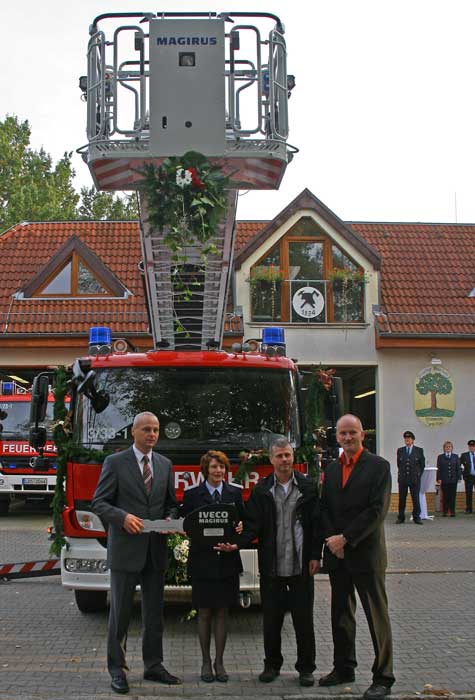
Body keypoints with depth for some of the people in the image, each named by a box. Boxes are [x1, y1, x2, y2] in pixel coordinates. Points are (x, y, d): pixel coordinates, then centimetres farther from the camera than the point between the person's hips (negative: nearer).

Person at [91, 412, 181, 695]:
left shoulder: (165, 465, 11)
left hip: (156, 551, 5)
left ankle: (154, 666, 22)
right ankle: (117, 669, 12)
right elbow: (100, 503, -6)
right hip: (125, 549, -4)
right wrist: (123, 517, -23)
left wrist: (170, 520, -5)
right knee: (121, 611, 2)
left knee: (155, 612, 11)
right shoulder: (115, 462, -3)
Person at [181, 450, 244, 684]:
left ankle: (219, 661, 16)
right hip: (202, 561, -1)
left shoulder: (235, 493, 6)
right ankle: (206, 661, 15)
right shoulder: (192, 495, 1)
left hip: (228, 561, 2)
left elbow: (243, 522, 8)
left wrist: (240, 528, -13)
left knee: (222, 612, 6)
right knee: (204, 613, 4)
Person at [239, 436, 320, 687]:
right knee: (271, 619, 9)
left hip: (300, 565, -1)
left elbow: (316, 523, 2)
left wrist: (315, 556, -4)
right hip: (271, 566, 1)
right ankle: (272, 664, 23)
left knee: (303, 619, 6)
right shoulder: (261, 490, 4)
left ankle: (306, 667, 17)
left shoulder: (308, 487, 2)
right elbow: (253, 524, -1)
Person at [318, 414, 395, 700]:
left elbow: (377, 511, -14)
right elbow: (325, 508, 10)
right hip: (337, 555, 6)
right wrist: (332, 540, -7)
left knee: (377, 617, -1)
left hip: (366, 554, -6)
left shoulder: (378, 466, -6)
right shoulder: (332, 468, 11)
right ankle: (344, 668, 26)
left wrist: (345, 538, -15)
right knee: (341, 615, 14)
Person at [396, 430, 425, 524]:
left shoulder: (419, 450, 4)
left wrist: (418, 475, 5)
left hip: (415, 478, -2)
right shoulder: (400, 450, 9)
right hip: (402, 478, 2)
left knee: (416, 499, -1)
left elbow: (422, 465, 7)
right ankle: (401, 517, 10)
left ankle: (416, 517, 6)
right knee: (402, 499, 4)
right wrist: (401, 475, 12)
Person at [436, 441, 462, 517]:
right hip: (444, 480, -1)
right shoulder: (440, 457, 6)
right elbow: (438, 469, 2)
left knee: (453, 496, 0)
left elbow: (458, 468, 7)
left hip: (453, 479, 1)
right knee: (445, 496, 1)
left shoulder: (455, 456, 9)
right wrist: (439, 478, -5)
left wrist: (459, 477, -2)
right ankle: (445, 511, 5)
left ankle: (452, 511, 4)